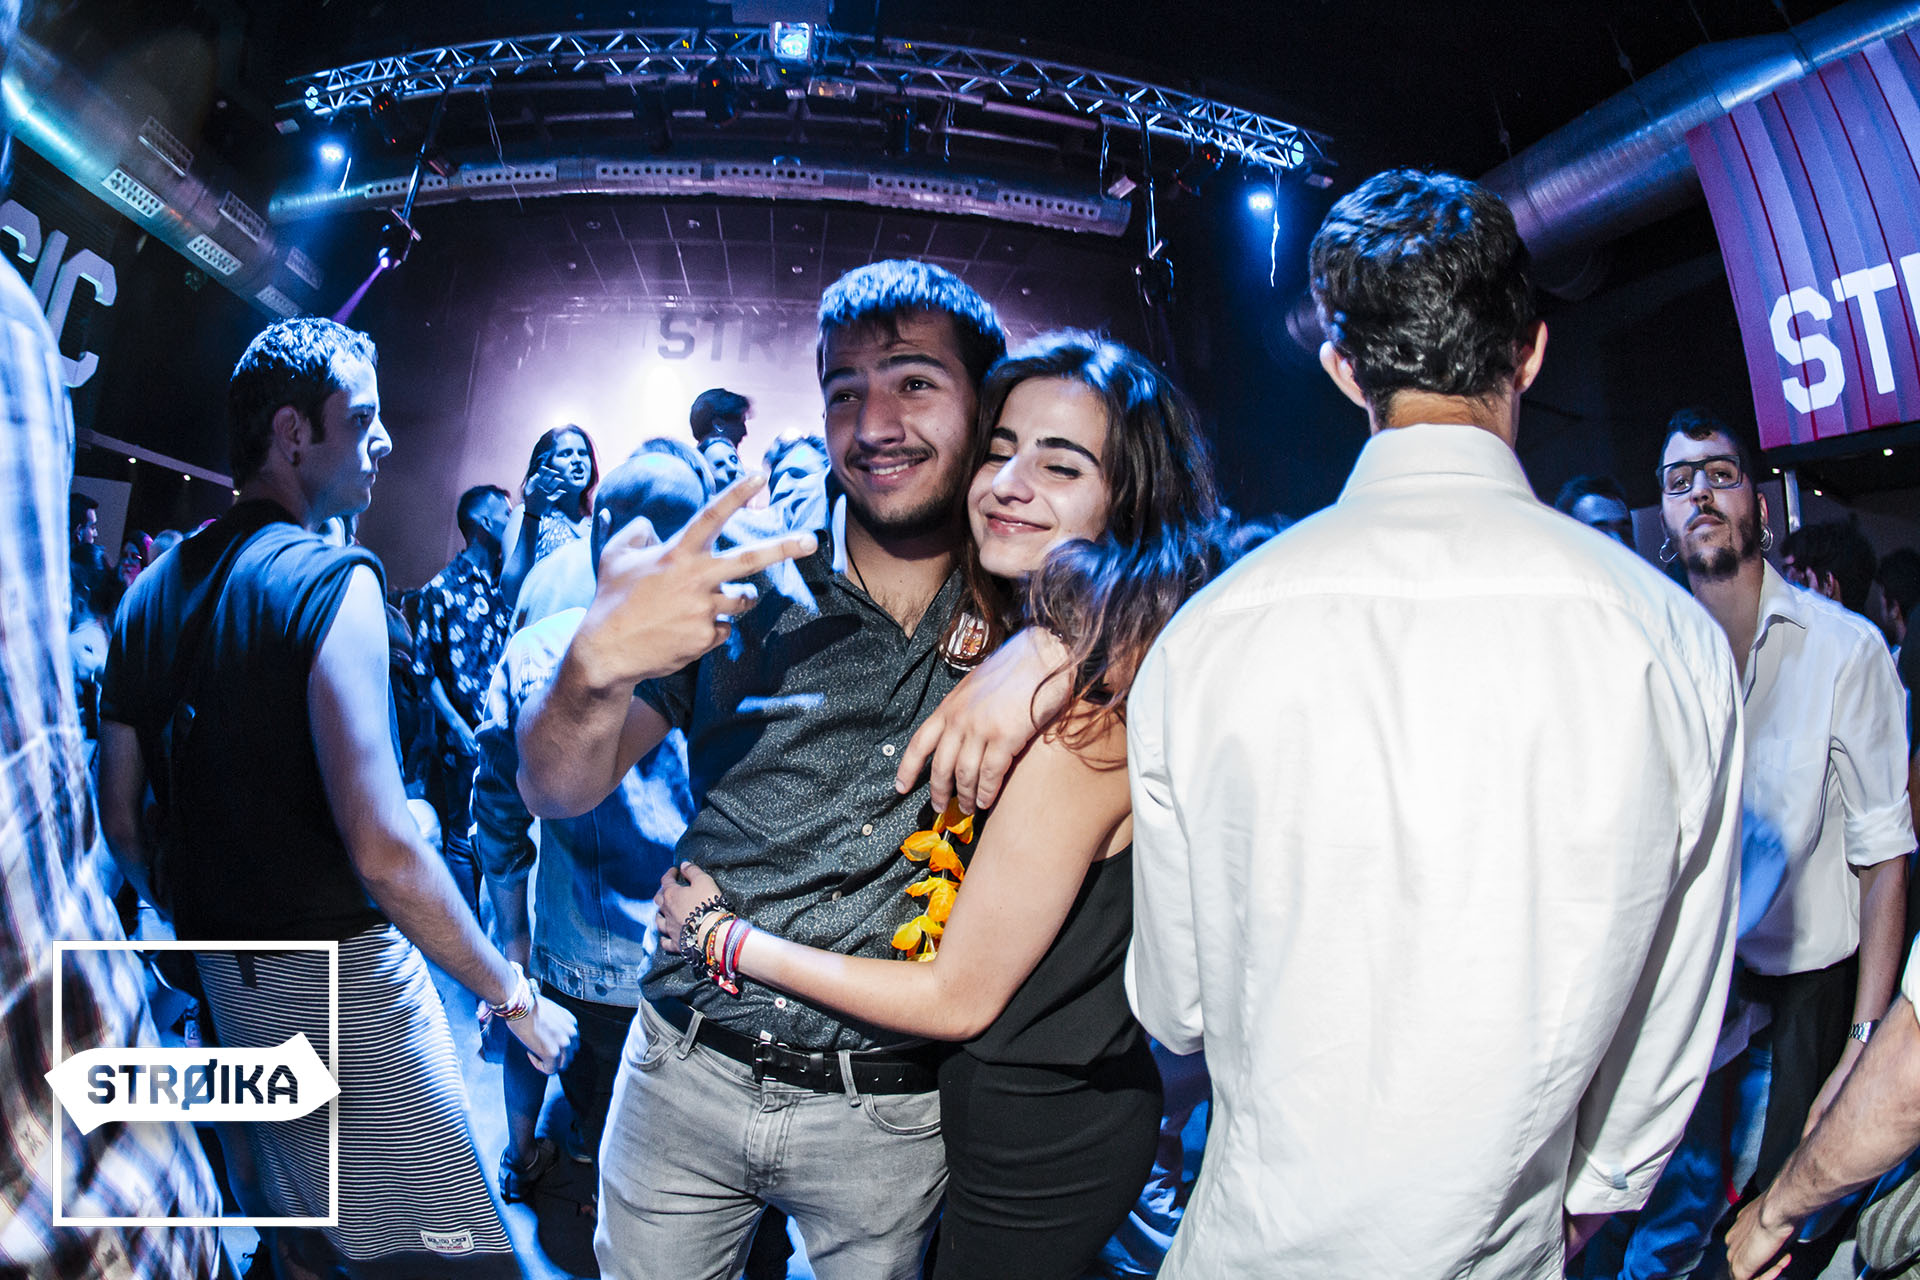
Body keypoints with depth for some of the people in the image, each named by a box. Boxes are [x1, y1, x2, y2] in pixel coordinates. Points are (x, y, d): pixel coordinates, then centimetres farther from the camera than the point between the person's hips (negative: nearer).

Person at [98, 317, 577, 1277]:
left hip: (216, 980, 8)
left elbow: (120, 823, 11)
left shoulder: (151, 594, 6)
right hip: (334, 974, -8)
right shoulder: (329, 580, -17)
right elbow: (382, 851, -25)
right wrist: (516, 998, -16)